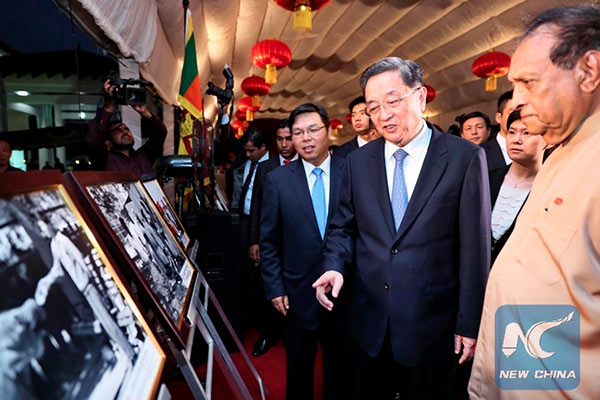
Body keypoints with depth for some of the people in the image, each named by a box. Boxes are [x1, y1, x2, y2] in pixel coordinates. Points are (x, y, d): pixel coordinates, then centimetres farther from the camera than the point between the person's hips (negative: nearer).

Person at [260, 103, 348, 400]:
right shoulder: (278, 179, -3)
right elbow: (268, 241, 0)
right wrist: (275, 287, -3)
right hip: (298, 295, 0)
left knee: (340, 367, 20)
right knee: (298, 371, 19)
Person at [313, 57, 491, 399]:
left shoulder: (465, 158, -9)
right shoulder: (359, 161, 2)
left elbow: (474, 246, -9)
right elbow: (344, 227, 8)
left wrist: (470, 323, -7)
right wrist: (335, 266, -12)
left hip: (431, 325, -3)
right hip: (370, 319, 3)